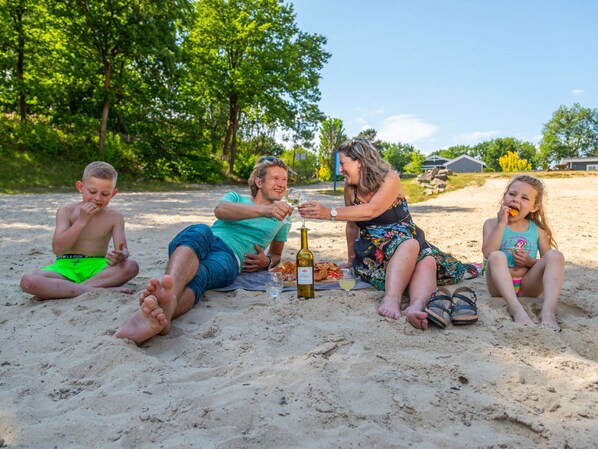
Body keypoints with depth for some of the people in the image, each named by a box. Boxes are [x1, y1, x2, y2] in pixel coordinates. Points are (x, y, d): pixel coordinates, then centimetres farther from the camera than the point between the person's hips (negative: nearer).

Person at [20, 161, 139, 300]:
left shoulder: (114, 216, 1)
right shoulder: (67, 210, -2)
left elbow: (123, 250, -8)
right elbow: (58, 248, -12)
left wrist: (120, 256, -34)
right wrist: (81, 221, -19)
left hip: (97, 267, 1)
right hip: (66, 267, 0)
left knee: (131, 266, -29)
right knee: (27, 281, -27)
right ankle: (93, 290, -32)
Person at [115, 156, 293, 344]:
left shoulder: (282, 220, 31)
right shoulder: (235, 197, 25)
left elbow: (276, 254, 41)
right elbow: (221, 210, 0)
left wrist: (267, 261, 12)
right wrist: (265, 210, -18)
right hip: (195, 245, 0)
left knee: (200, 274, -38)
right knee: (199, 231, -38)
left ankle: (161, 314, -71)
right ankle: (168, 293, -69)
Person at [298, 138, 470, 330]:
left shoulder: (390, 178, -10)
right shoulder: (350, 188, 5)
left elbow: (371, 211, -27)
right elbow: (352, 226, 15)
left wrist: (329, 213, -33)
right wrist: (351, 259, 20)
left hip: (406, 240, 0)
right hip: (370, 251, 0)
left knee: (427, 261, -37)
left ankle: (417, 306, -63)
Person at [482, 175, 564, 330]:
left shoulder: (537, 229, 10)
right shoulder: (492, 223, 4)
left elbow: (550, 262, 10)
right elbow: (488, 253, -14)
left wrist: (531, 262, -10)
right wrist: (501, 224, -13)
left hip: (527, 285, 2)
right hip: (501, 285, -2)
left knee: (556, 255, -19)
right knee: (497, 256, -30)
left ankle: (548, 310, -35)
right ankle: (516, 308, -45)